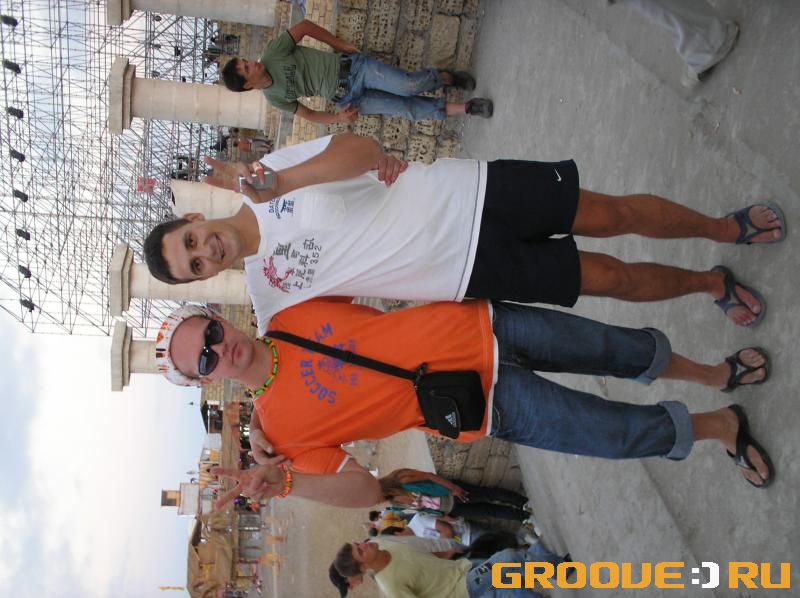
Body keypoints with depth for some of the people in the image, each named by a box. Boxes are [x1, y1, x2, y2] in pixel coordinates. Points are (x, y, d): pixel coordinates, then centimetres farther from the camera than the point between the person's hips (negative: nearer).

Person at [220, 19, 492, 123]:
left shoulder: (272, 53, -11)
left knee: (409, 86, -19)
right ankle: (461, 108, 7)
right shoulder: (274, 98, -3)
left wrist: (340, 45, -4)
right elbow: (306, 113, 7)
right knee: (407, 109, -9)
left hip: (350, 67, -1)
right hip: (345, 97, 1)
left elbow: (304, 26, -5)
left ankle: (444, 77, 11)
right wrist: (338, 118, -6)